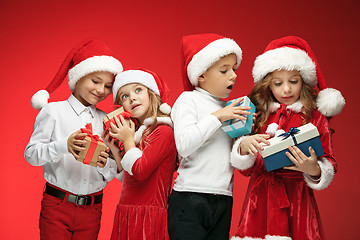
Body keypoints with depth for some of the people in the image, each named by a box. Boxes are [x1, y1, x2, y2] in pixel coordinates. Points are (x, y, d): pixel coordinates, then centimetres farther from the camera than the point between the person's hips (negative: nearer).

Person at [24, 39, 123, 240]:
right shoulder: (53, 111, -1)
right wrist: (63, 146, -26)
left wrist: (105, 164, -15)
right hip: (57, 207, -3)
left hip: (92, 209, 4)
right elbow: (31, 154, -10)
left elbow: (112, 174, 8)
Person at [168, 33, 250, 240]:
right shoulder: (188, 100, -3)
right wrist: (217, 117, -17)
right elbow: (184, 145, -19)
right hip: (190, 199, -6)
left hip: (223, 201, 6)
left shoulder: (228, 107, 15)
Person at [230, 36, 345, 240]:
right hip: (260, 198, 2)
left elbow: (329, 167, 0)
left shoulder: (315, 117, 2)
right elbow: (244, 168, 8)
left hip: (297, 198, -2)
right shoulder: (258, 116, 8)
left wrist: (313, 170, -22)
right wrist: (244, 146, -13)